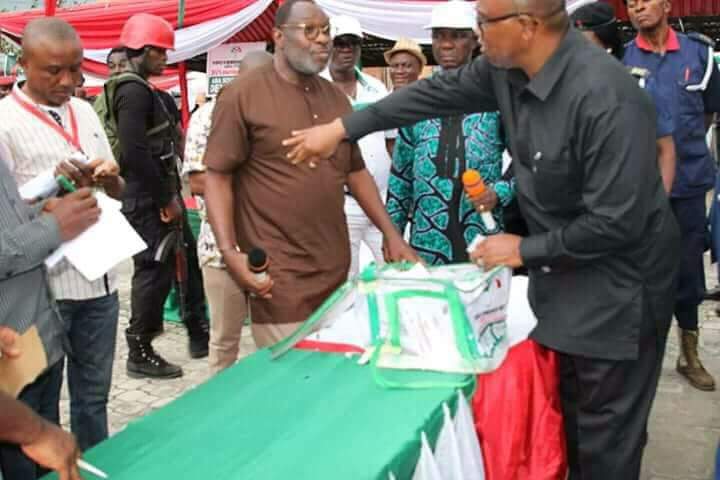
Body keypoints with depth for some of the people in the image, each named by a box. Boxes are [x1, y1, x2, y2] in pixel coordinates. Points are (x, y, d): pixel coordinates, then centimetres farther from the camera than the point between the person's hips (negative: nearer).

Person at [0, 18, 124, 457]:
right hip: (45, 284, -6)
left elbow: (119, 192, 14)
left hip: (100, 276, 6)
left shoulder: (85, 111, 9)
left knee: (94, 395, 17)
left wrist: (109, 178, -8)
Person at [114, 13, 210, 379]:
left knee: (186, 262, 16)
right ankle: (140, 353, 9)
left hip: (156, 197, 10)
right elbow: (135, 153, -26)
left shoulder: (141, 90, 17)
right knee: (155, 270, -3)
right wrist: (166, 198, -19)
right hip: (148, 201, -10)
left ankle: (198, 335, 27)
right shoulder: (134, 91, -16)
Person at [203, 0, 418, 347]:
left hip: (337, 271, 6)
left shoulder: (335, 98, 13)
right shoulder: (243, 95, -6)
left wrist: (391, 235, 12)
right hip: (280, 279, -6)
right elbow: (217, 177, -7)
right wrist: (230, 251, -19)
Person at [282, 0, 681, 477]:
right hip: (565, 264, 8)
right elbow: (439, 91, 7)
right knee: (570, 410, 22)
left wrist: (526, 249, -15)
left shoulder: (605, 97, -31)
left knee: (605, 428, 6)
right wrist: (342, 128, 10)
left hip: (616, 278, -8)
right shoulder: (506, 69, -7)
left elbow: (616, 221, -28)